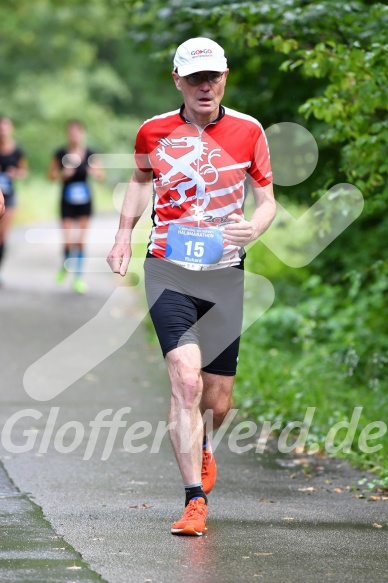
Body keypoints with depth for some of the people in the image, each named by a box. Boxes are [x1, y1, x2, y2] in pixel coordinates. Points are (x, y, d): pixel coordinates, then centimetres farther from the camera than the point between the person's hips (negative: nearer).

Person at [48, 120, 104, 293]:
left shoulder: (89, 154, -4)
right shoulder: (61, 154, -8)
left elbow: (101, 176, 4)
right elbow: (51, 175, 3)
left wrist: (95, 172, -18)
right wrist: (62, 174, -16)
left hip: (85, 201, 1)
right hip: (67, 202, -1)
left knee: (81, 241, 2)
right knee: (69, 242, -7)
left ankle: (78, 278, 12)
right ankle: (65, 266, 25)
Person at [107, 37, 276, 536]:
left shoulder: (248, 131, -1)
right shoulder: (154, 132, 1)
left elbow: (267, 200, 6)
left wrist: (252, 229, -16)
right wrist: (124, 233, 11)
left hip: (225, 274, 1)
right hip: (169, 271, -1)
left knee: (217, 403, 7)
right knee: (186, 381, -20)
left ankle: (200, 446, 43)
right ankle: (195, 501, -18)